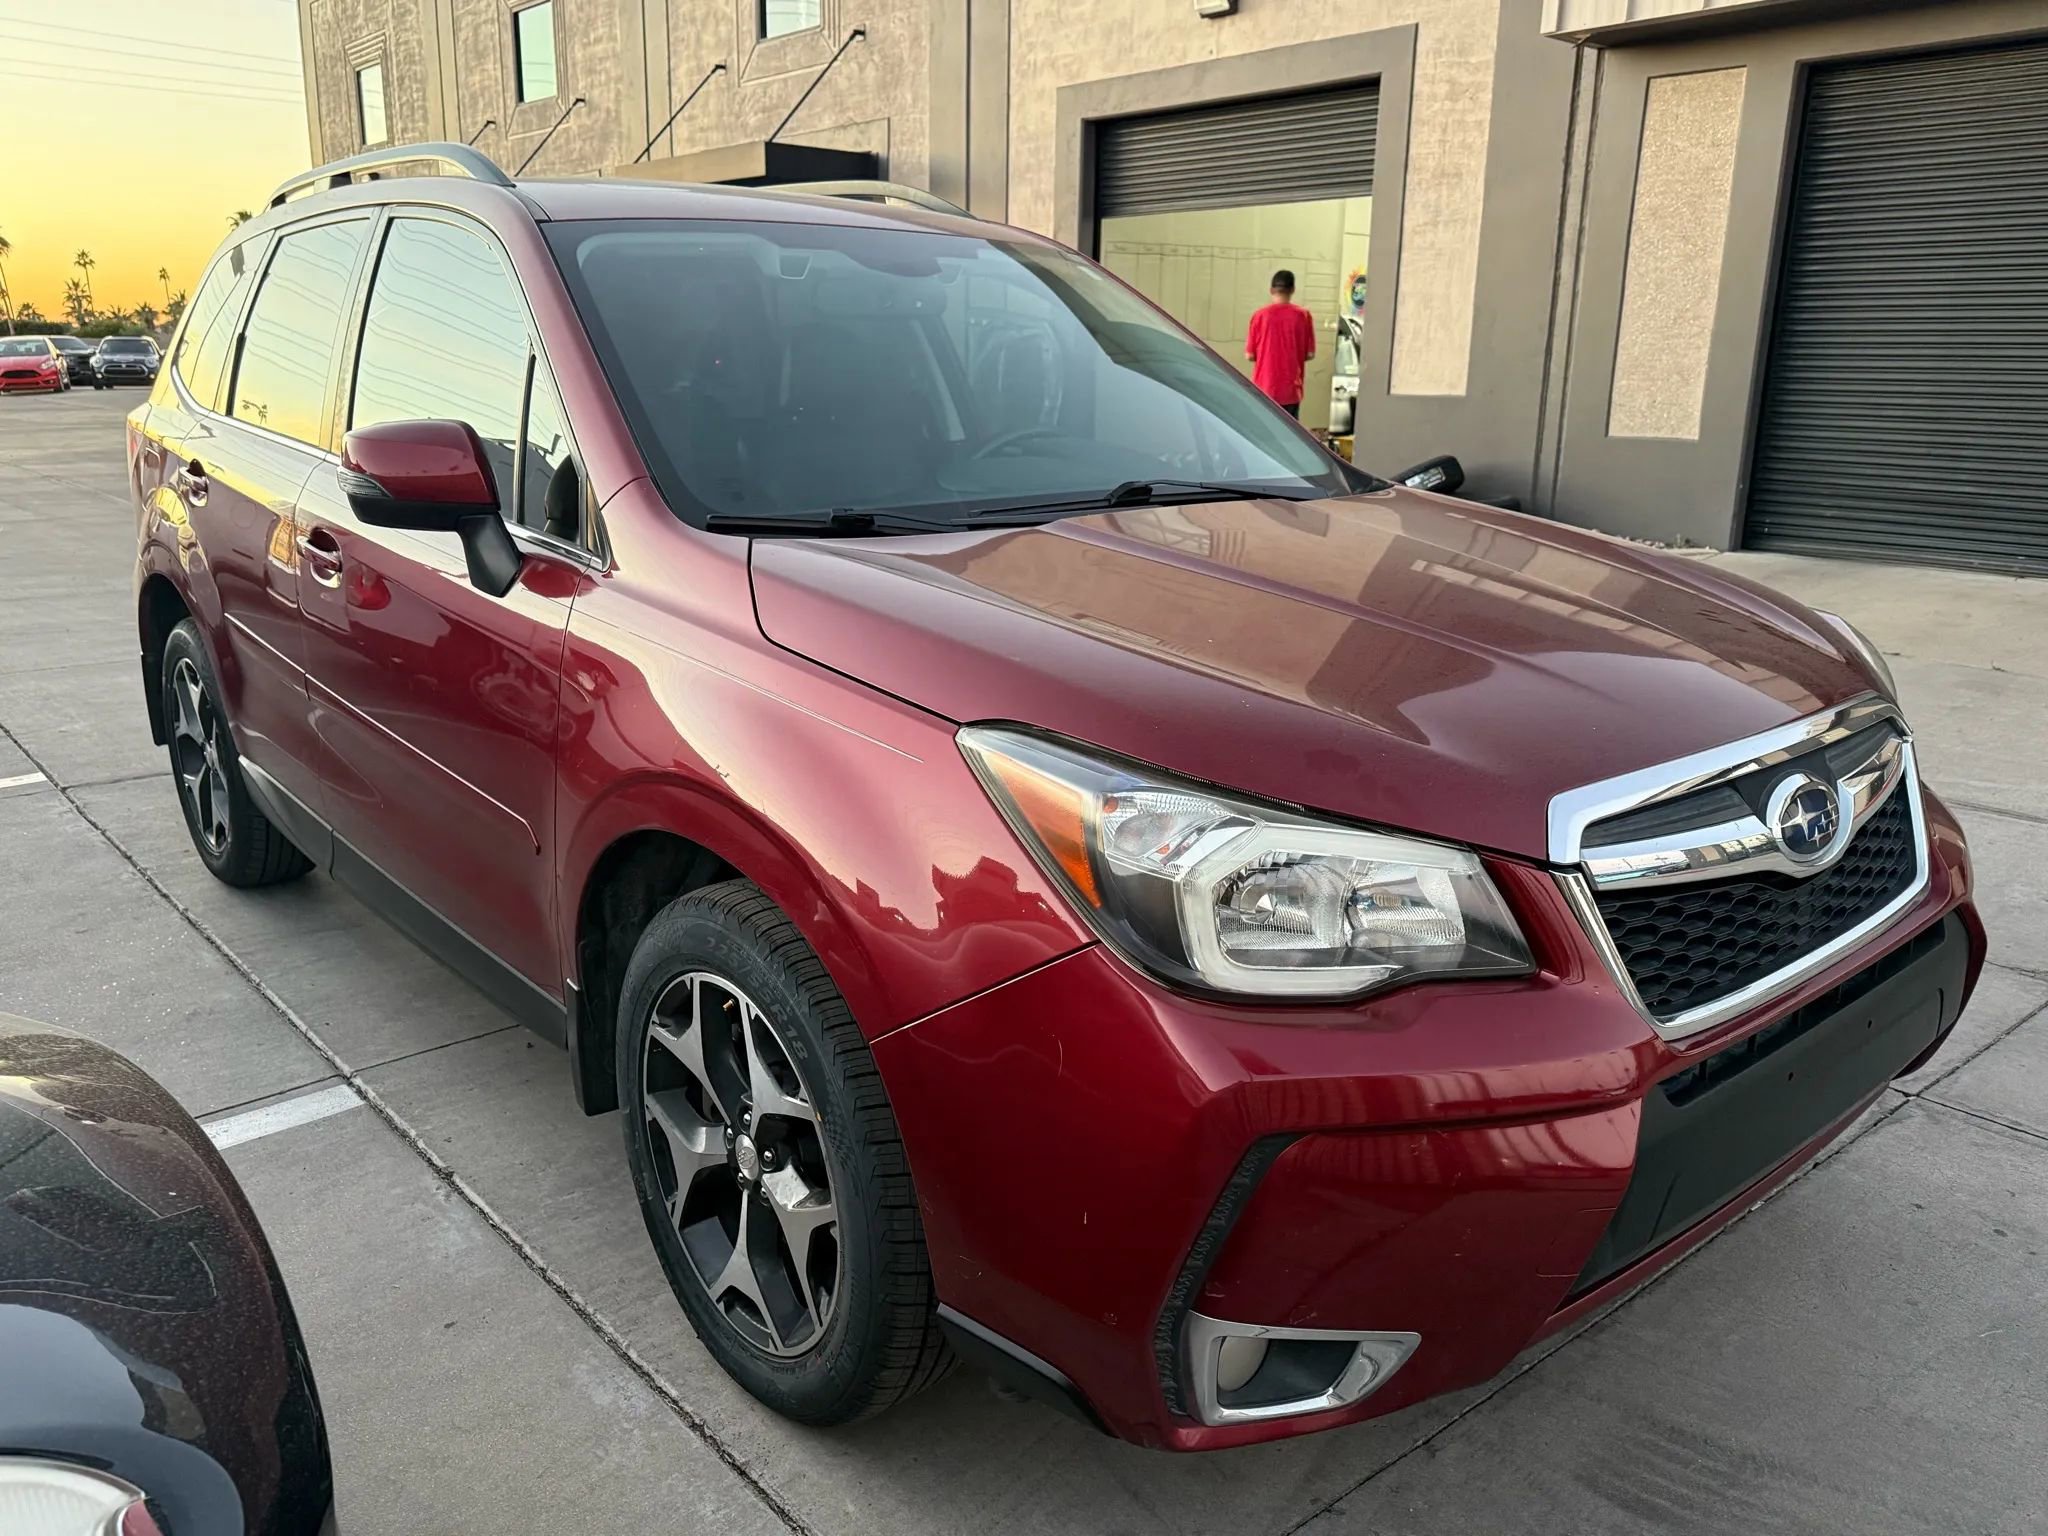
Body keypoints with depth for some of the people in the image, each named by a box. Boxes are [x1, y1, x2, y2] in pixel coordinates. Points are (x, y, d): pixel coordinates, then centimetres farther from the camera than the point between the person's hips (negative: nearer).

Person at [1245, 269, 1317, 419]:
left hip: (1264, 388, 0)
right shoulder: (1303, 315, -4)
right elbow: (1310, 354, 0)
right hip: (1291, 389, 0)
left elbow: (1250, 355, -2)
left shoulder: (1260, 315, -5)